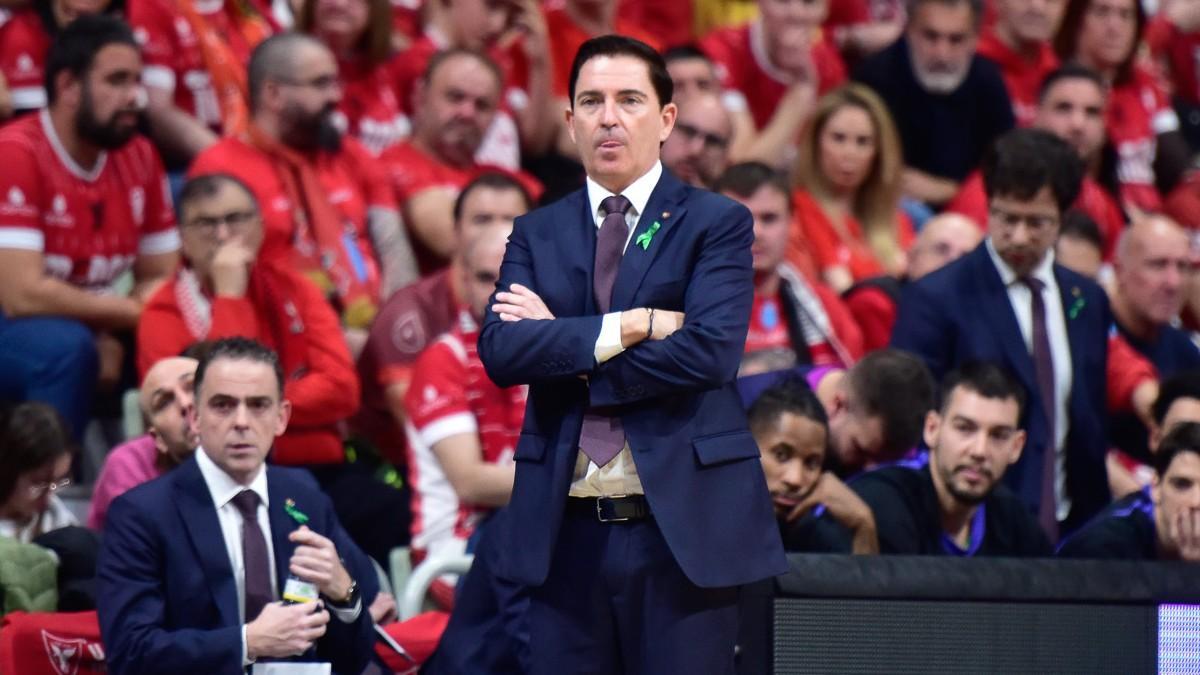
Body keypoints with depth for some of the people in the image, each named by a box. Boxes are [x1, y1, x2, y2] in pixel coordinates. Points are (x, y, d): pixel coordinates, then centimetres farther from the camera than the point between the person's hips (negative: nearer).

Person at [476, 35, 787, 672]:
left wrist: (562, 345, -8)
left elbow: (710, 350, -13)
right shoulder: (536, 234, 11)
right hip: (566, 529, 3)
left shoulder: (717, 225, 2)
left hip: (683, 525, -3)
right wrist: (631, 325, -13)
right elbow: (500, 350, -4)